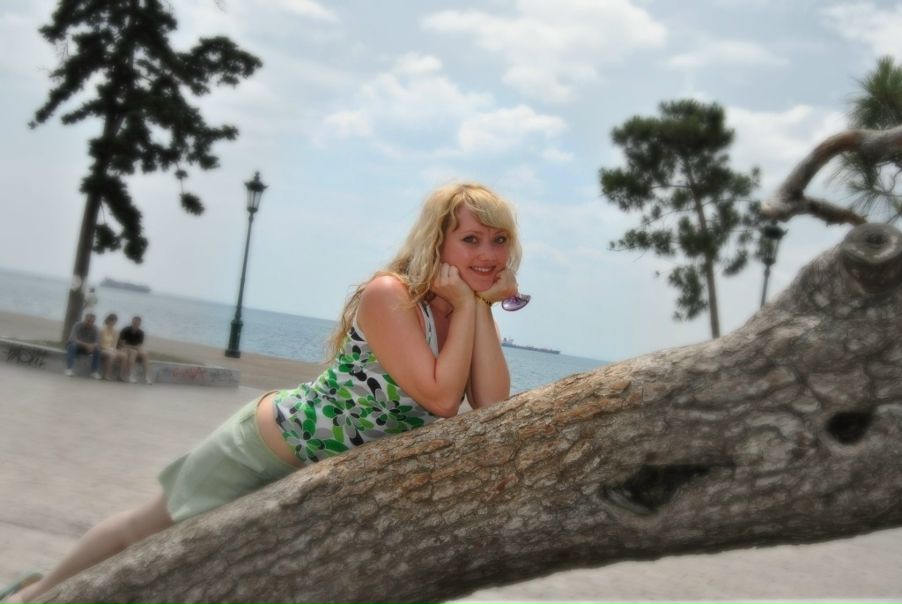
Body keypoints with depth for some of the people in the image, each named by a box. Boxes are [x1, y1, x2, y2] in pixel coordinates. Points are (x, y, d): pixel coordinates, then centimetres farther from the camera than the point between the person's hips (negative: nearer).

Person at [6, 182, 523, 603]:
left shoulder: (472, 312, -5)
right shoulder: (388, 295, -27)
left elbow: (491, 407, -18)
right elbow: (441, 398, -34)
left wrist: (482, 307, -20)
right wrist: (467, 306, -26)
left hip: (333, 475, 6)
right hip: (267, 446, -6)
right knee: (145, 530, 16)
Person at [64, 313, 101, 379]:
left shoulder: (94, 328, -8)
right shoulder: (77, 326, -20)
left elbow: (95, 342, -9)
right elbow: (74, 339, -31)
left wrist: (92, 346, -34)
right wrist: (85, 344, -46)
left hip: (86, 348, 3)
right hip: (75, 345, -3)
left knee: (97, 349, -24)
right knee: (73, 345, -37)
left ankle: (94, 372, -23)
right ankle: (69, 369, -39)